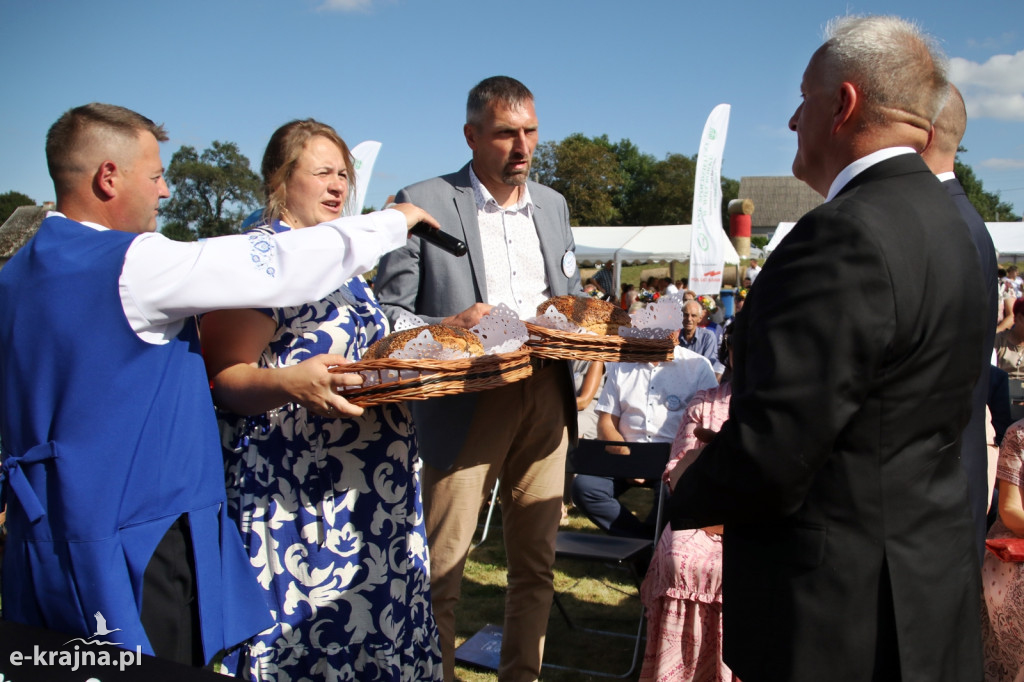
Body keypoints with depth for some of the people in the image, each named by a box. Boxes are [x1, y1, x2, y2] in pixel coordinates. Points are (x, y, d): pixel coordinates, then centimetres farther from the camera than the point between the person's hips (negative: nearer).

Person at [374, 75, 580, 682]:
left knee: (537, 563, 14)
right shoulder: (423, 203, -3)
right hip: (465, 403, -5)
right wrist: (452, 326, -21)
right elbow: (389, 314, -4)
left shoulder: (553, 205, 14)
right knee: (441, 570, 2)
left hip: (545, 398, 5)